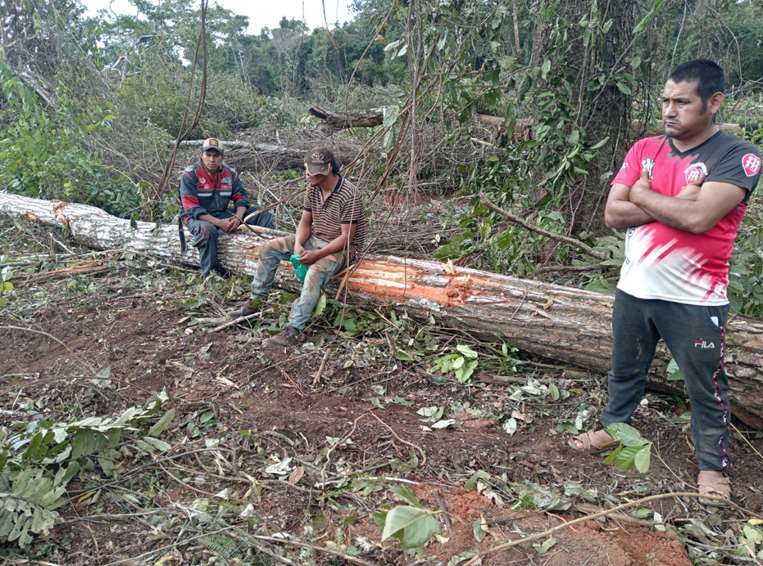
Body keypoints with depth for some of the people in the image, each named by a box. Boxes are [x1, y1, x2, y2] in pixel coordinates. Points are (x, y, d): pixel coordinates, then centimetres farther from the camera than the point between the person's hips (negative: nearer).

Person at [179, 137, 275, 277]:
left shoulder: (230, 173, 1)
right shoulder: (190, 175, -15)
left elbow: (241, 197, 2)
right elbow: (191, 208, -20)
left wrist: (238, 217, -21)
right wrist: (219, 223, -29)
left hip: (223, 214, 6)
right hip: (197, 217, -6)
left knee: (262, 214, -3)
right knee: (207, 229, -42)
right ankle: (210, 273, -26)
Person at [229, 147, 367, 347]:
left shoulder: (349, 195, -23)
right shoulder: (313, 188, -1)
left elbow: (346, 237, -23)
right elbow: (305, 221, 5)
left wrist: (316, 254, -30)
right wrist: (298, 245, -15)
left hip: (343, 248, -8)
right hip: (314, 240, 8)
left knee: (316, 272, -38)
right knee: (270, 248, -4)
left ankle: (293, 330, -38)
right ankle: (256, 301, 6)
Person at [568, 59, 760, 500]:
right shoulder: (645, 150, 3)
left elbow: (698, 218, -25)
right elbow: (613, 214, -5)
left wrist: (642, 194, -11)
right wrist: (673, 204, -17)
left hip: (695, 299, -4)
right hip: (634, 288, 5)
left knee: (706, 387, 11)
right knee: (626, 368, 21)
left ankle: (713, 465, 29)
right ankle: (615, 427, 42)